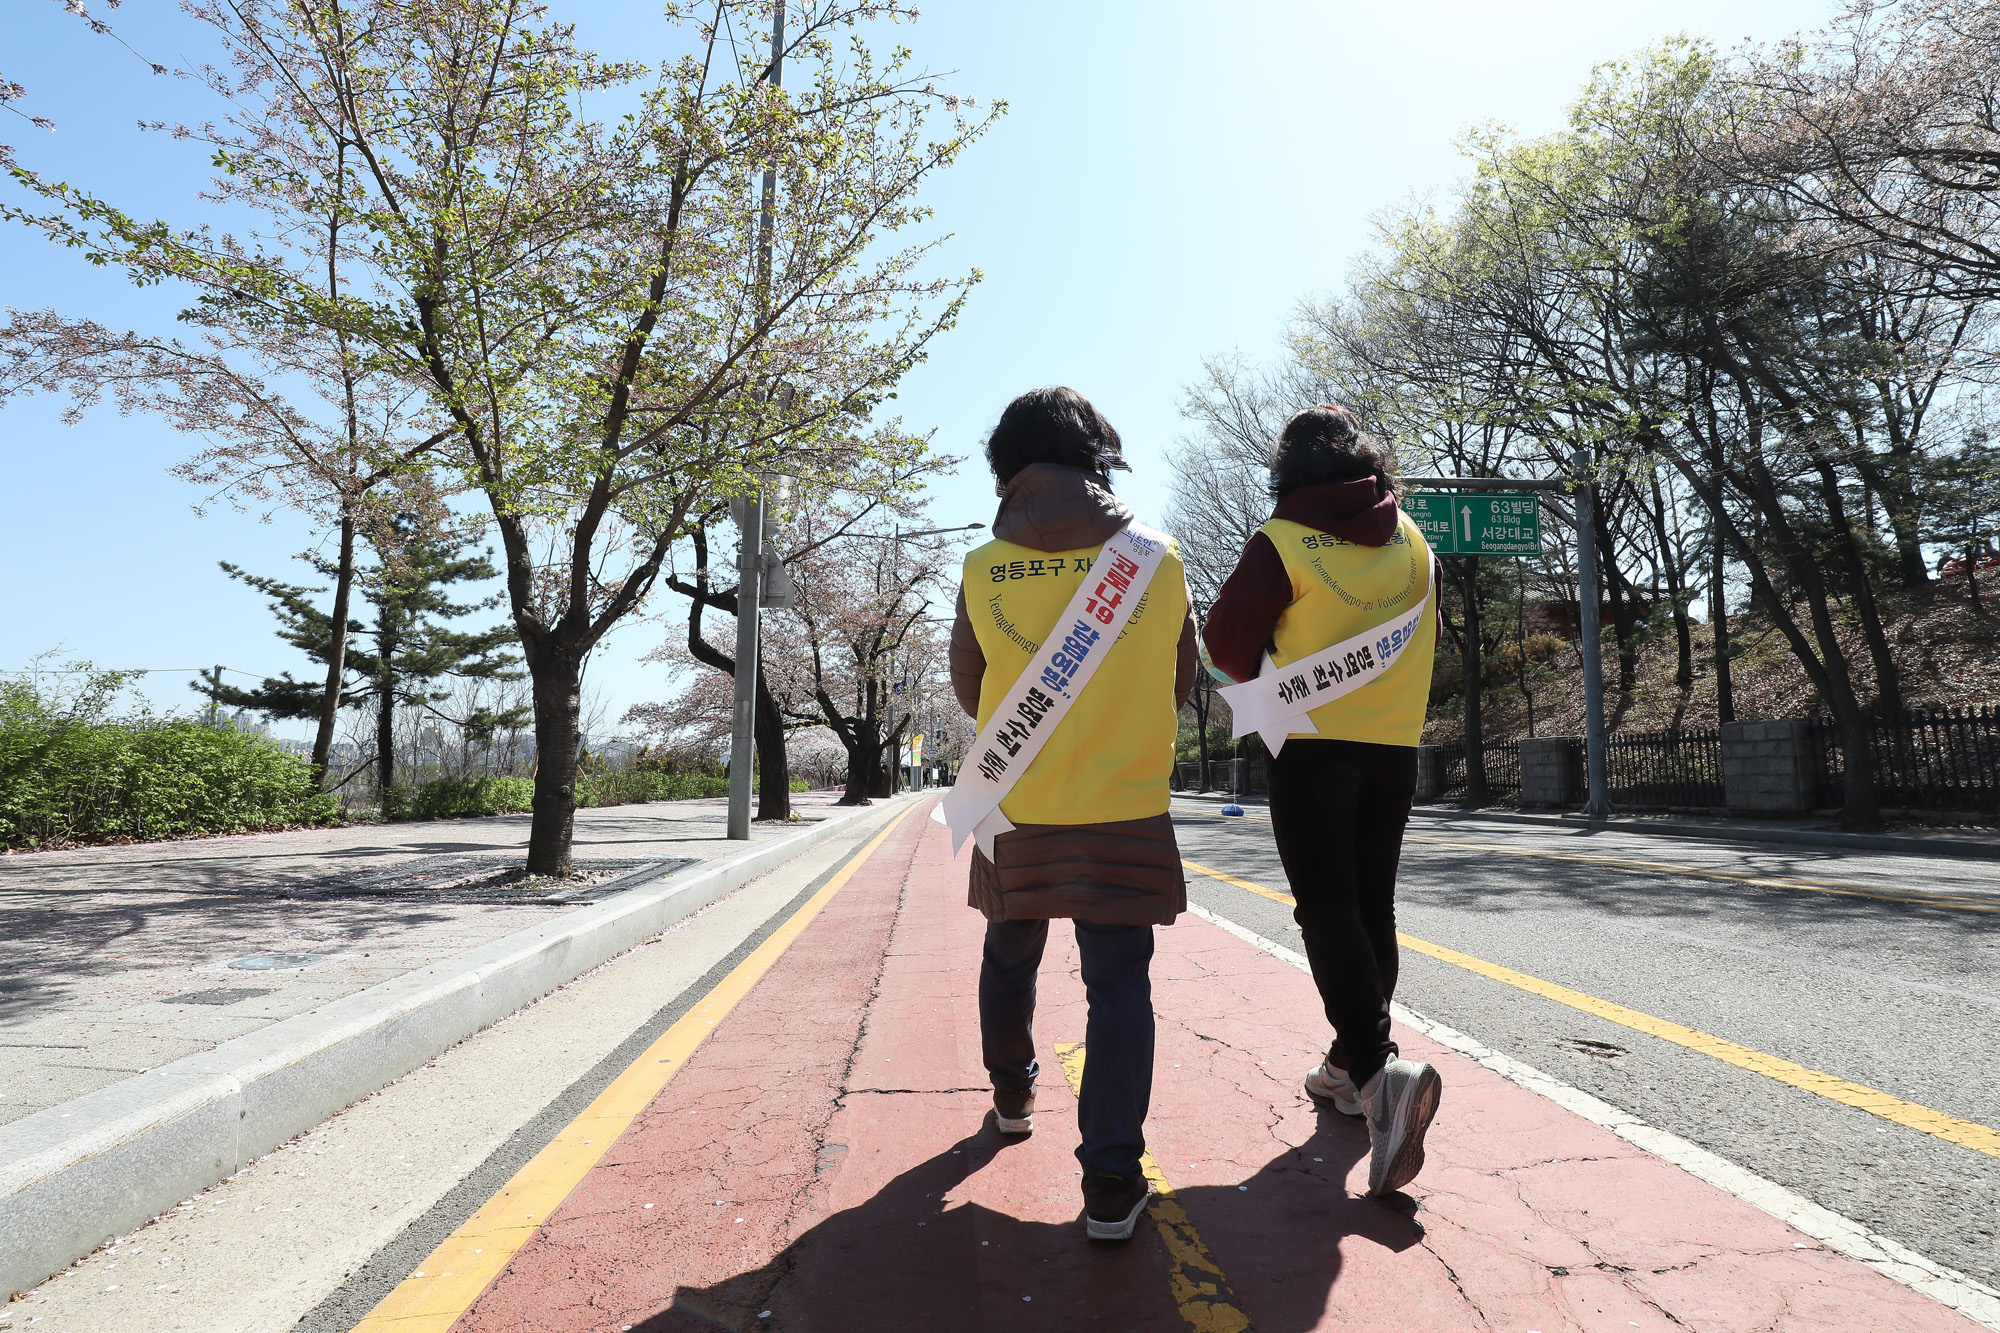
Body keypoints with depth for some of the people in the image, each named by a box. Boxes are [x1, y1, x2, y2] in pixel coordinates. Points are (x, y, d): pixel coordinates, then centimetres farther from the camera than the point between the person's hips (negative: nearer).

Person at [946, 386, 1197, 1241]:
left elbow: (970, 696, 5)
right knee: (1119, 986, 3)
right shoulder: (1160, 559, -6)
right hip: (1126, 812, -1)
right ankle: (1112, 1181, 1)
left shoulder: (982, 571, -7)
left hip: (1015, 812, 2)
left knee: (1010, 957, 22)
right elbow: (1181, 686, 6)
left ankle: (1011, 1098, 42)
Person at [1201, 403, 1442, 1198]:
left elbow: (1228, 640, -5)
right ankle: (1351, 1066, 22)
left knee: (1327, 908, -5)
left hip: (1313, 748, -5)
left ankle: (1379, 1067, -22)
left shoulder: (1283, 542, -9)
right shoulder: (1412, 542, 9)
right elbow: (1425, 640, 18)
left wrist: (1268, 677, 14)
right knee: (1372, 905, 12)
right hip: (1395, 745, 5)